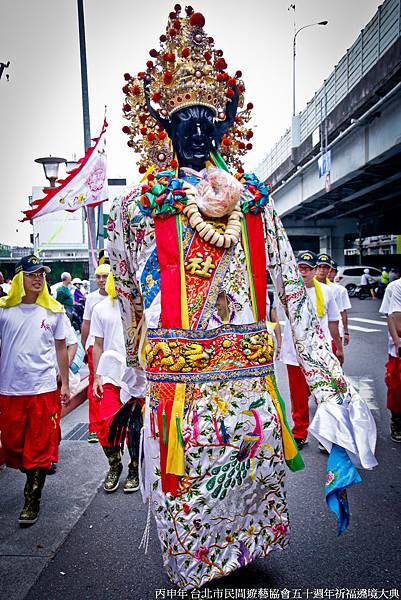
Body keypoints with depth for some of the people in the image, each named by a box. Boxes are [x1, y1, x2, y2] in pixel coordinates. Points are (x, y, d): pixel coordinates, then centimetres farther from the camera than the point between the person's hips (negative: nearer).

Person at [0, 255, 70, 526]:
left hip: (44, 389, -1)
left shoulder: (54, 310, 2)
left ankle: (32, 500, 18)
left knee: (39, 447, 4)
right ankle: (34, 477, 40)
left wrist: (65, 384, 7)